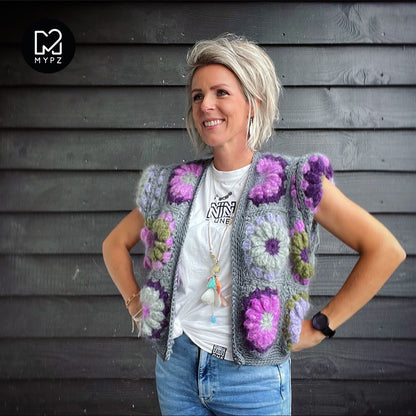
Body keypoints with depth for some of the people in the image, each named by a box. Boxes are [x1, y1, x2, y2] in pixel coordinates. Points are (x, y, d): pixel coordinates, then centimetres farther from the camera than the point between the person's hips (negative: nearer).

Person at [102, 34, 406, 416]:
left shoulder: (294, 182, -10)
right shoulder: (173, 185, 1)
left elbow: (386, 250, -12)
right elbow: (115, 244, 14)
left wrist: (321, 325, -11)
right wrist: (137, 305, 4)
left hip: (253, 382, -3)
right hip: (176, 367, 3)